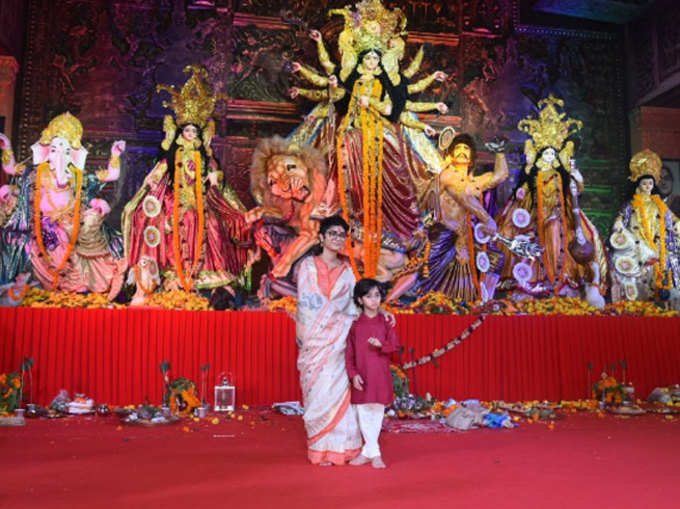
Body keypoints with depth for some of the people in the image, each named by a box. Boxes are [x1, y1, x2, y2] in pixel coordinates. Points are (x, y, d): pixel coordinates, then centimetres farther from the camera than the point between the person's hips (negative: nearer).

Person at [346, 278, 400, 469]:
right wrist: (353, 374, -9)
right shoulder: (355, 325, 2)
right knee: (363, 414, 2)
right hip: (361, 376, 0)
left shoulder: (385, 322, 2)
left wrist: (381, 345, -19)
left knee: (377, 412, 4)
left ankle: (367, 452, 17)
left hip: (380, 375, 0)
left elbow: (395, 345, 0)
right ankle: (374, 453, 15)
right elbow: (349, 354, 1)